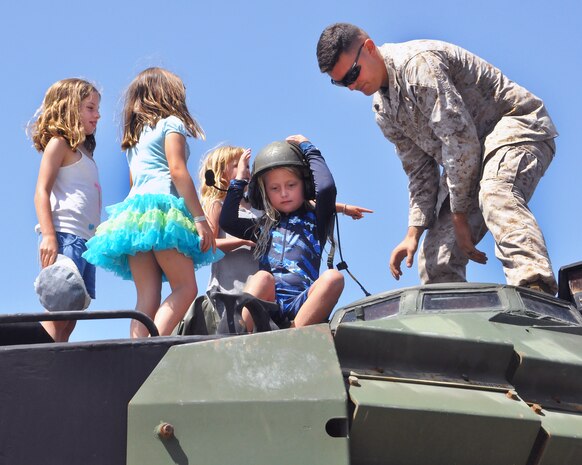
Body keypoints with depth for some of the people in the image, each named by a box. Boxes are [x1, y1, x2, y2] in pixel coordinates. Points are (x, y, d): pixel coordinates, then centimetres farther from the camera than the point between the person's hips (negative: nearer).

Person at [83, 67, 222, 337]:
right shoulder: (171, 123, 6)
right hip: (162, 207, -7)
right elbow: (177, 171, -5)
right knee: (185, 287, -11)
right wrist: (200, 219, -9)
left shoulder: (133, 137, 27)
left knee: (147, 298, 0)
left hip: (132, 207, 7)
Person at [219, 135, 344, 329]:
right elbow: (227, 221, 13)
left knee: (333, 277, -31)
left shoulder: (315, 220, 21)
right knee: (263, 277, -32)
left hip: (301, 306, -1)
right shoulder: (264, 227, 28)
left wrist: (308, 149, 15)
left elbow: (326, 188, 2)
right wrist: (239, 179, 24)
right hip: (267, 304, 1)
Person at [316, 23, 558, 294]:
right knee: (436, 260, -1)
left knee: (495, 197, -41)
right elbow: (421, 171, 12)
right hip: (468, 161, 10)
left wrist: (459, 214, -18)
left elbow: (459, 138, -24)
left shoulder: (417, 64, -20)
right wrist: (413, 232, -1)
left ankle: (536, 294, -60)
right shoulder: (384, 111, 9)